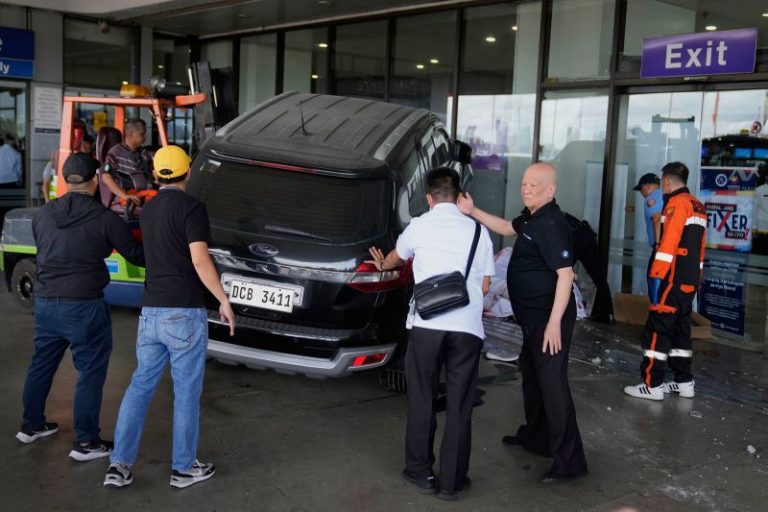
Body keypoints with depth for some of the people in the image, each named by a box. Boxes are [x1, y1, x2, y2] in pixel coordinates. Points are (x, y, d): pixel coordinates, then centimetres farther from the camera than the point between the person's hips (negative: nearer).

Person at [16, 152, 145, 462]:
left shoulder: (43, 213, 5)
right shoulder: (104, 218, -12)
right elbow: (136, 255, -6)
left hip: (44, 302, 6)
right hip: (83, 306, -6)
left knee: (41, 364, 21)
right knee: (91, 372, 4)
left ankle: (31, 425, 36)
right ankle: (85, 442, 8)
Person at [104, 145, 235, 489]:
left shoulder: (148, 211, 12)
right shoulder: (191, 207, -10)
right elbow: (199, 260, -18)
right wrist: (223, 300, -11)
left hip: (150, 312, 7)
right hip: (184, 313, -6)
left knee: (140, 385, 13)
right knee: (187, 392, 4)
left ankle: (119, 465, 11)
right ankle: (184, 468, 15)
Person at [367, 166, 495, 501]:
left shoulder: (419, 226, 8)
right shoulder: (478, 230, 9)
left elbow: (397, 257, 30)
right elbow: (485, 286, 13)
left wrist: (382, 265, 53)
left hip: (428, 325, 0)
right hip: (468, 328, 1)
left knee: (422, 401, 14)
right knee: (459, 406, 9)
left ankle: (420, 473, 25)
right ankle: (452, 481, 18)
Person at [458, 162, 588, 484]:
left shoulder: (551, 225, -22)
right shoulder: (532, 218, 9)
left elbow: (565, 274, -27)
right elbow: (507, 228, 26)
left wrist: (554, 322, -29)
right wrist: (473, 212, 14)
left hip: (549, 318, -11)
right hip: (533, 317, 11)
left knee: (552, 384, -9)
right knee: (531, 374, 23)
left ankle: (569, 462, -2)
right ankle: (535, 437, 40)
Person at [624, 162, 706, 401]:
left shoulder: (676, 203, -12)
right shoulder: (697, 206, 15)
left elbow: (668, 245, -20)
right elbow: (698, 246, 18)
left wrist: (656, 276, -20)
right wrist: (696, 278, 21)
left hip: (674, 279, -9)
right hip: (690, 280, 9)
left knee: (656, 330, -5)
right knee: (680, 329, 15)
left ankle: (652, 385, -4)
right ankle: (684, 382, 20)